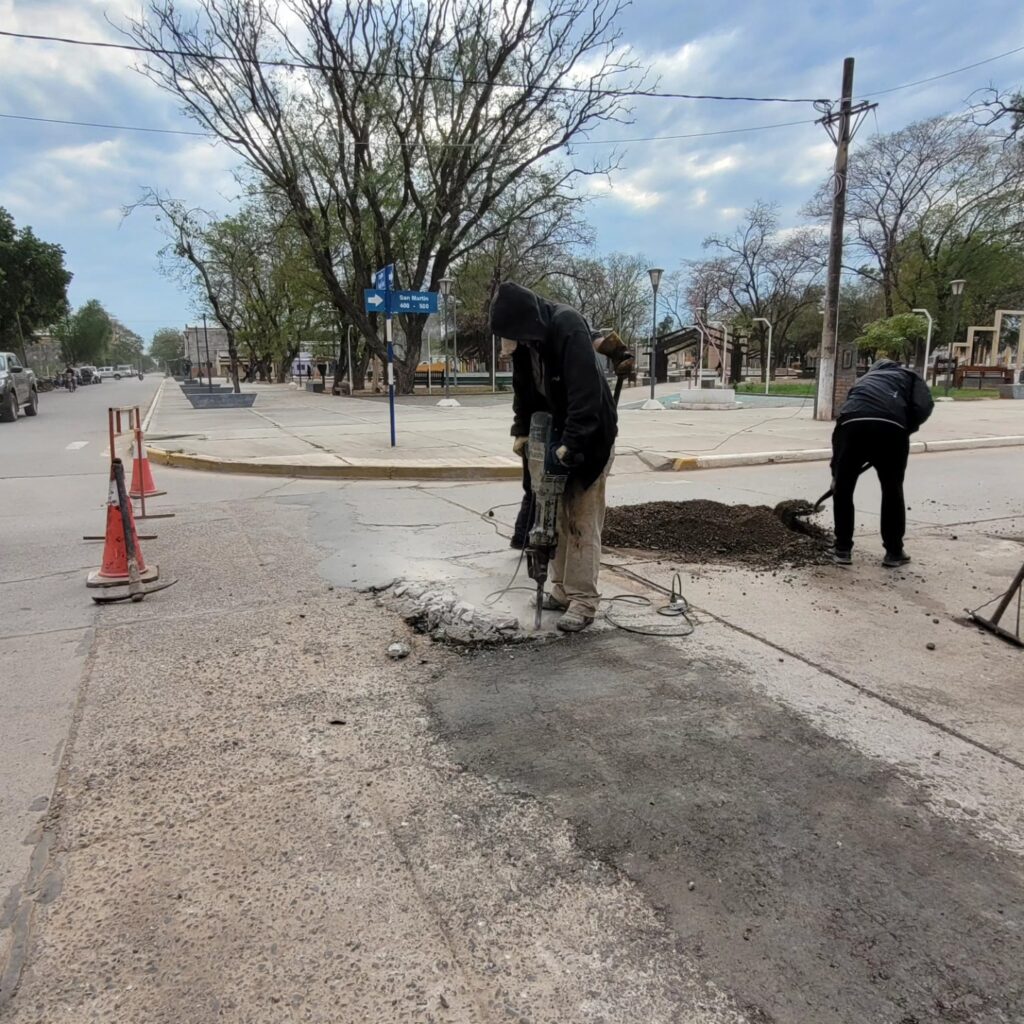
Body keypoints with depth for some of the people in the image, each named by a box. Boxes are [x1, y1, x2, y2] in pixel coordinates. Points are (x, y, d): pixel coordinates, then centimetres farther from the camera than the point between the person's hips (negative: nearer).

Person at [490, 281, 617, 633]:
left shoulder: (569, 327, -26)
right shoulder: (525, 337, -2)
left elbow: (586, 391, -30)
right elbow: (524, 388, 9)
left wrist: (571, 443, -32)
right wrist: (522, 430, 0)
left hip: (589, 436, -8)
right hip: (554, 435, 8)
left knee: (582, 520, -6)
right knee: (558, 516, 10)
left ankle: (583, 600, 0)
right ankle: (562, 589, 20)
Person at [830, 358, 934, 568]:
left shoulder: (864, 380, 40)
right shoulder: (909, 377, 31)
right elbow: (923, 407, 7)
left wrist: (836, 473, 44)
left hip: (852, 424, 2)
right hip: (890, 426, -2)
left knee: (842, 489, 18)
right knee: (892, 491, 17)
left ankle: (843, 550, 22)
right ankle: (894, 552, 24)